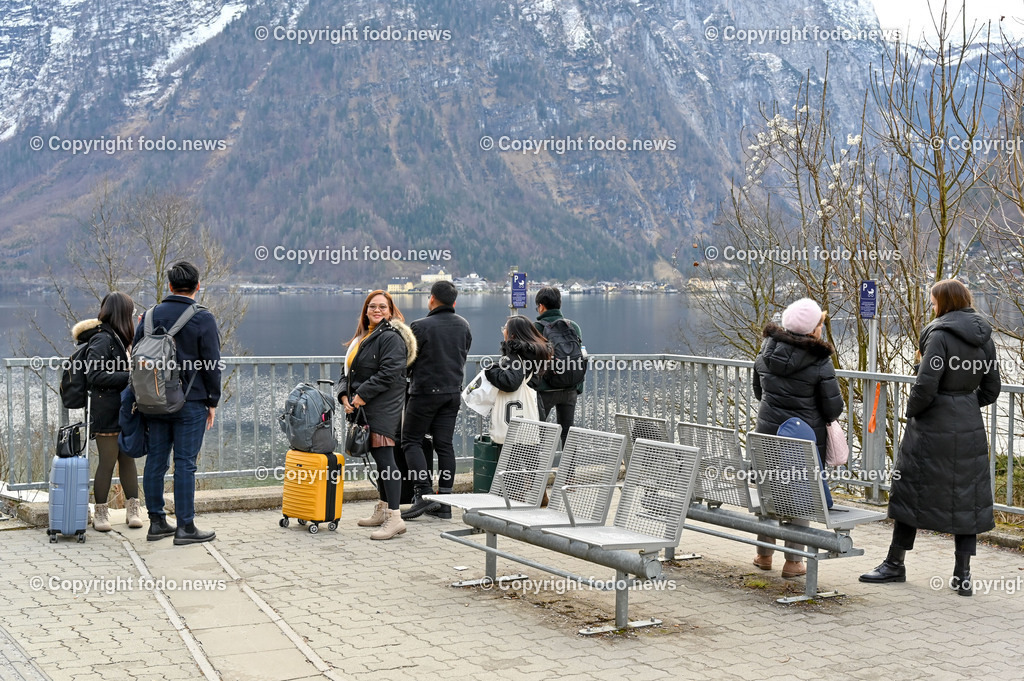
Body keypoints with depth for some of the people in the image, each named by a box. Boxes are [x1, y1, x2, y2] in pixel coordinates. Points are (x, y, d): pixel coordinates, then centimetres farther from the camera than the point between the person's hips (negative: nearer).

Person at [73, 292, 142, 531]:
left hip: (123, 411, 8)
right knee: (108, 461, -2)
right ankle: (100, 513, 8)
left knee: (128, 458, 10)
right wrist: (128, 376, -21)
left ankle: (132, 508, 17)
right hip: (107, 413, -8)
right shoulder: (102, 339, -13)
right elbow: (94, 376, -21)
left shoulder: (117, 338, 16)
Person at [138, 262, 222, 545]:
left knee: (156, 460, 10)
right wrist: (212, 402, 1)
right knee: (185, 463, -2)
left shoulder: (151, 315, 6)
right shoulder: (203, 318, -8)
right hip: (190, 403, -4)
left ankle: (157, 522, 16)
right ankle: (185, 527, 1)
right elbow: (212, 364, -8)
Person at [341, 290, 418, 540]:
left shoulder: (391, 337, -10)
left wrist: (362, 395, -17)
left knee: (384, 459, -14)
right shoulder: (363, 337, 20)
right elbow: (347, 370, 20)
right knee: (379, 460, 16)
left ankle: (394, 518, -16)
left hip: (383, 409, -10)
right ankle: (383, 511, 25)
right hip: (363, 408, 10)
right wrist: (345, 395, 3)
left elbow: (389, 374, -20)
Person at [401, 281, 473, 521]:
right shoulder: (463, 326, 6)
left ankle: (424, 494, -9)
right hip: (453, 391, 6)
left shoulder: (421, 326, -14)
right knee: (445, 444, 8)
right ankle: (444, 502, 7)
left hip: (426, 391, -6)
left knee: (411, 440, 4)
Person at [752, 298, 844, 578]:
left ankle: (764, 554, 28)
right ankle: (793, 561, 12)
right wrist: (827, 417, 11)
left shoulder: (766, 352, 0)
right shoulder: (819, 360, -15)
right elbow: (833, 407, -10)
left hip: (768, 431, 4)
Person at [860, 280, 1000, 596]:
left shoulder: (940, 335, -16)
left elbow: (925, 386, -20)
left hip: (932, 428, -6)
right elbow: (992, 388, 10)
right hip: (970, 428, 6)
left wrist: (911, 410, -4)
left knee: (911, 491, 6)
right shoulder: (984, 337, 5)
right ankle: (962, 573, 11)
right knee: (966, 497, 9)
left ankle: (895, 564, 16)